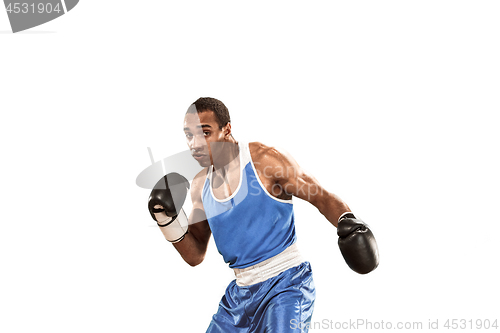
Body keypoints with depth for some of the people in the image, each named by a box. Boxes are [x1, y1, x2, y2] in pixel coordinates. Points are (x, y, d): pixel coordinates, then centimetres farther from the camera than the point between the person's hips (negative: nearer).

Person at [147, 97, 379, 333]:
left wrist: (347, 220, -29)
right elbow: (194, 255, 10)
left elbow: (323, 198, -9)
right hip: (240, 291, 6)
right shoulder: (200, 185, 6)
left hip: (285, 284, -6)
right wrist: (169, 218, -4)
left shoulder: (264, 160, -12)